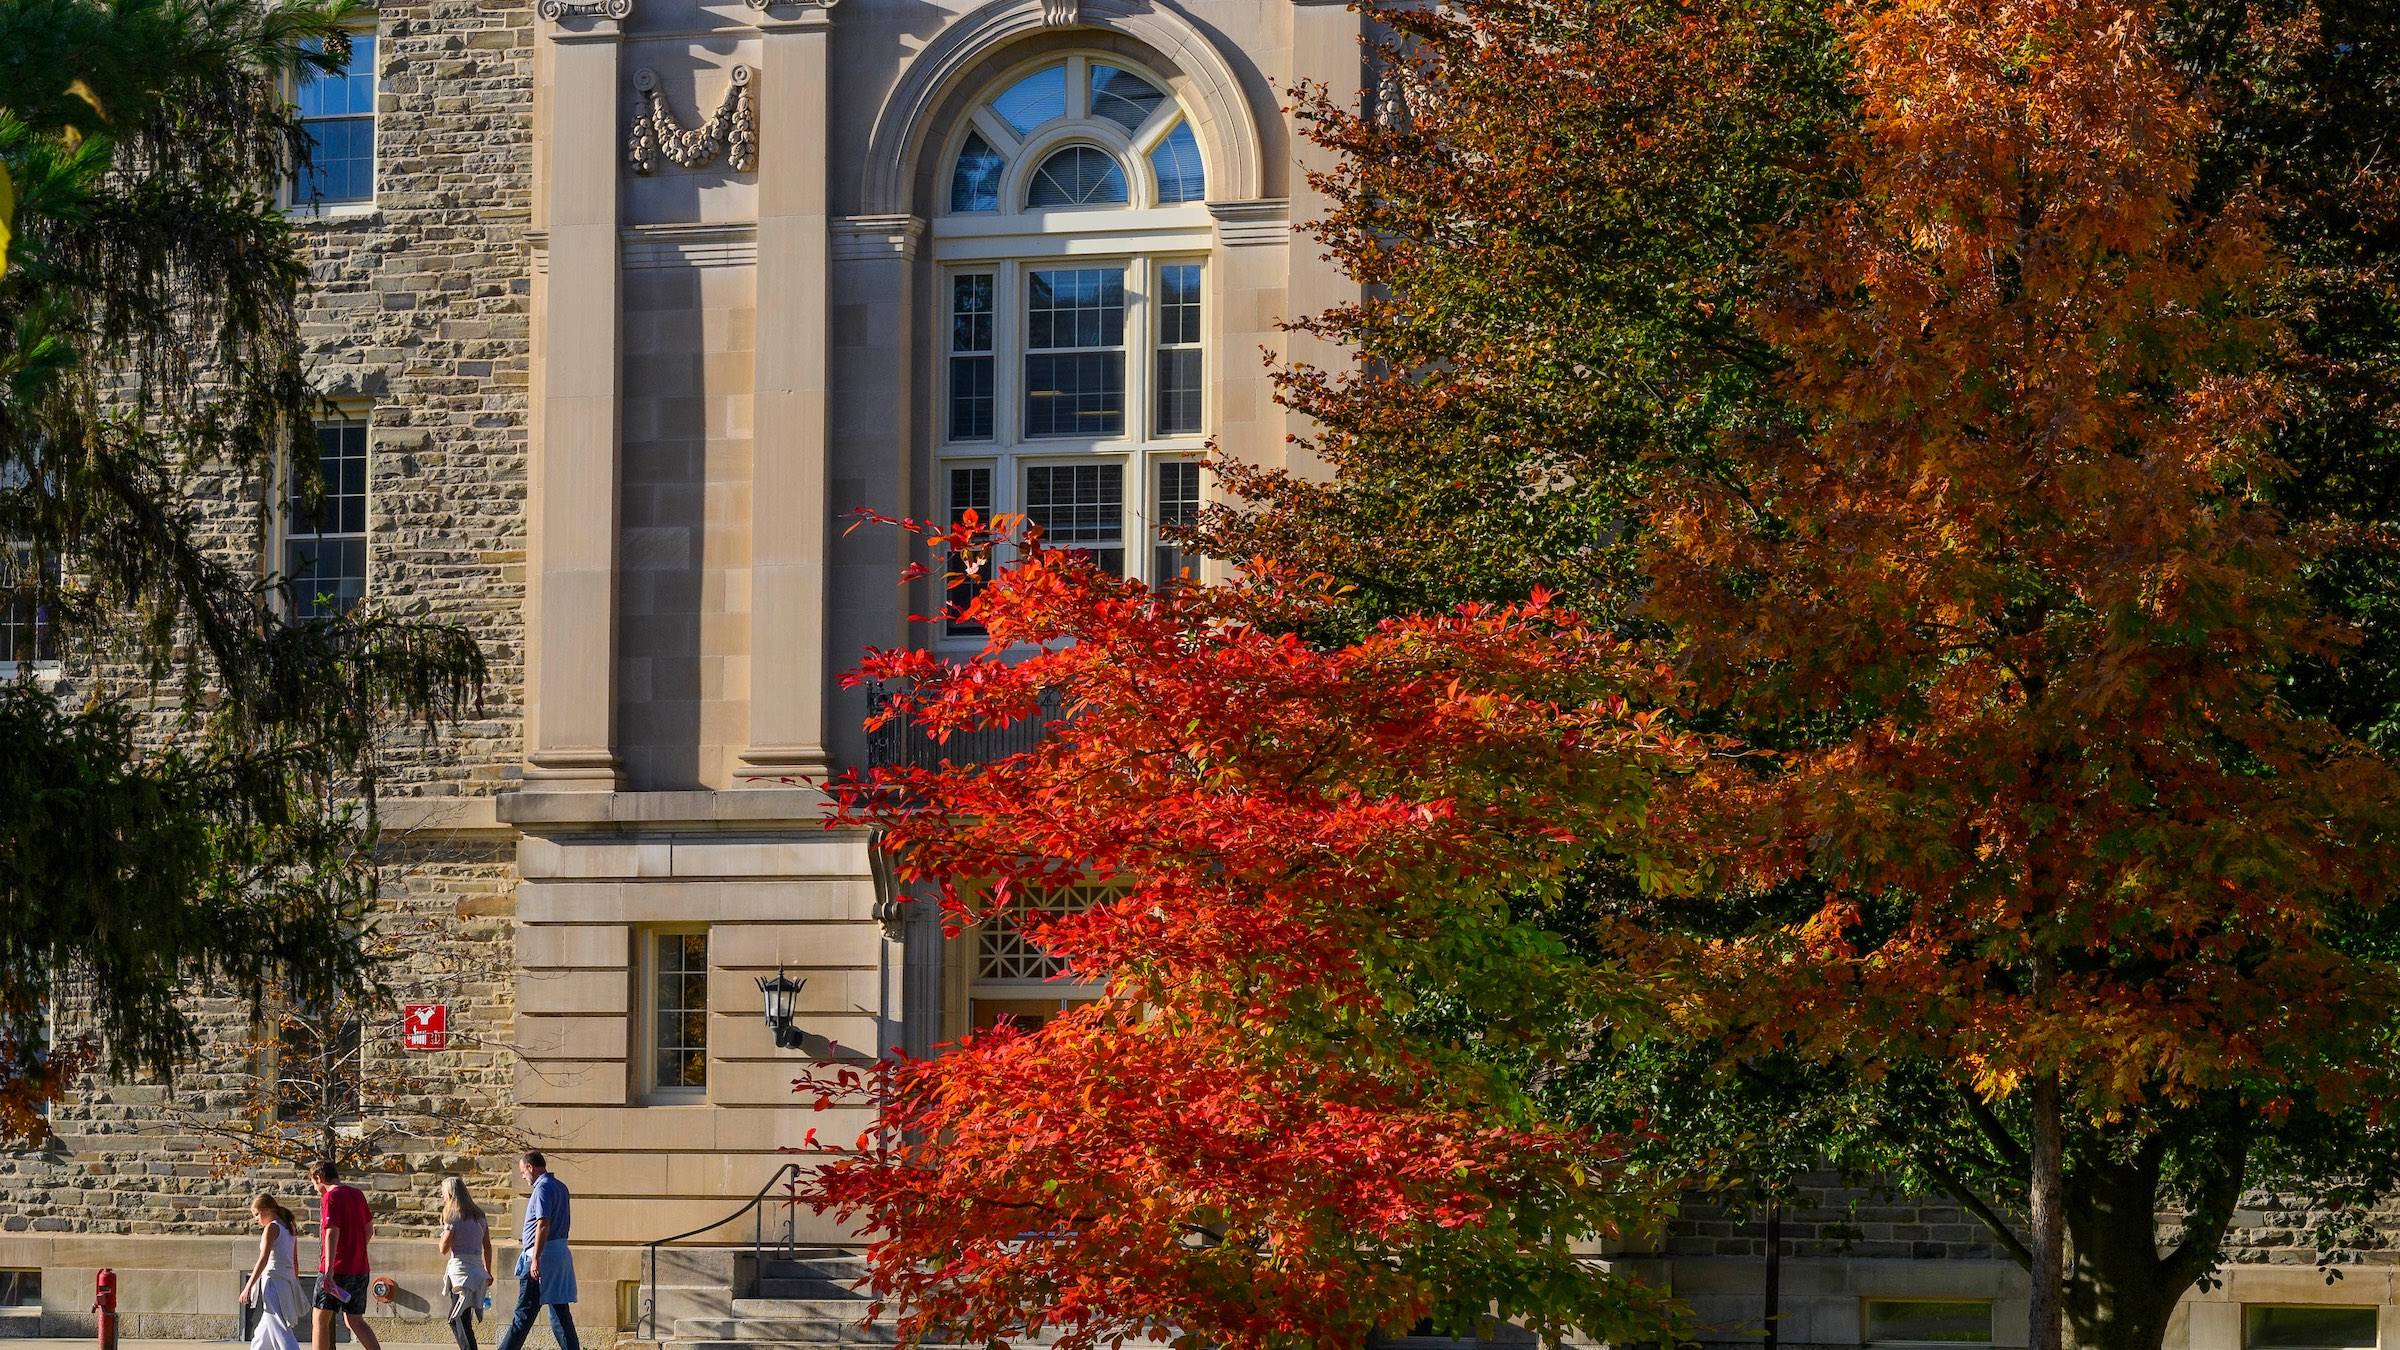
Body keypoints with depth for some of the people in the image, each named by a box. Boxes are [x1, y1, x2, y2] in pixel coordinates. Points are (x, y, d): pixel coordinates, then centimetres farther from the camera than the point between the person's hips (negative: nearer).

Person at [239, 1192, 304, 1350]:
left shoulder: (271, 1228, -9)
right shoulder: (290, 1229, 15)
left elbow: (263, 1259, -17)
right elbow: (295, 1263, 18)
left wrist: (248, 1287, -18)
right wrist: (294, 1287, 25)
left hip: (273, 1280, -9)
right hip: (288, 1282, 9)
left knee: (280, 1331, -15)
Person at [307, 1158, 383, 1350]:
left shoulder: (330, 1197, -11)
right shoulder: (357, 1195, 11)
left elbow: (332, 1232, -22)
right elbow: (369, 1228, 21)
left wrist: (329, 1269, -28)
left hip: (337, 1269, -7)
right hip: (360, 1269, 7)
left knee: (321, 1319, 4)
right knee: (354, 1321, 10)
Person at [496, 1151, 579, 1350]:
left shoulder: (543, 1188, -13)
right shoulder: (560, 1187, 17)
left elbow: (543, 1224, -22)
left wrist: (536, 1258, -25)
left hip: (543, 1254, -9)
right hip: (561, 1255, 9)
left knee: (525, 1312, -6)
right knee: (560, 1311, 8)